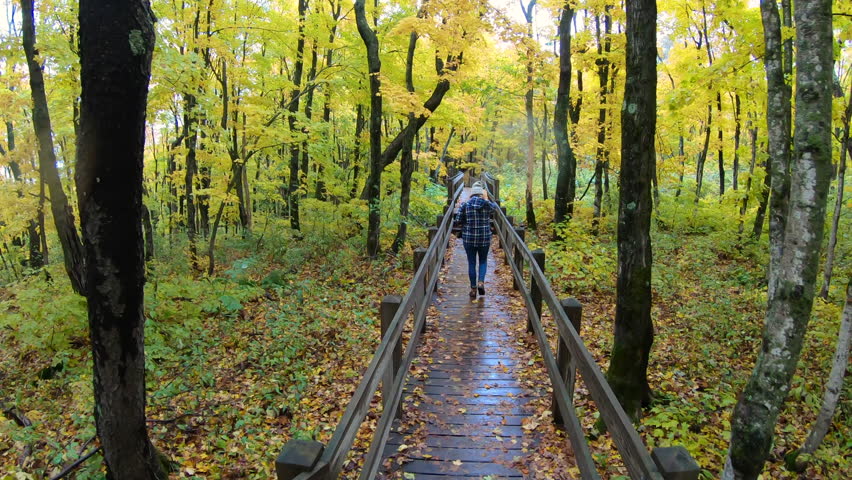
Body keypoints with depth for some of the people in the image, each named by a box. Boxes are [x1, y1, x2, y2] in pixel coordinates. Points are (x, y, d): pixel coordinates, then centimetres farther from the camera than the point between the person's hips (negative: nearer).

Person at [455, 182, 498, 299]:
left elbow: (458, 221, -6)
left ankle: (473, 289, 12)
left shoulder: (464, 205, -5)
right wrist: (486, 198, 28)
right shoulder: (487, 204, -4)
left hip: (468, 238, 0)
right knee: (483, 261, 18)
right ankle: (481, 282, -3)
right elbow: (496, 207, 18)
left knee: (471, 263, 9)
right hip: (484, 238, 0)